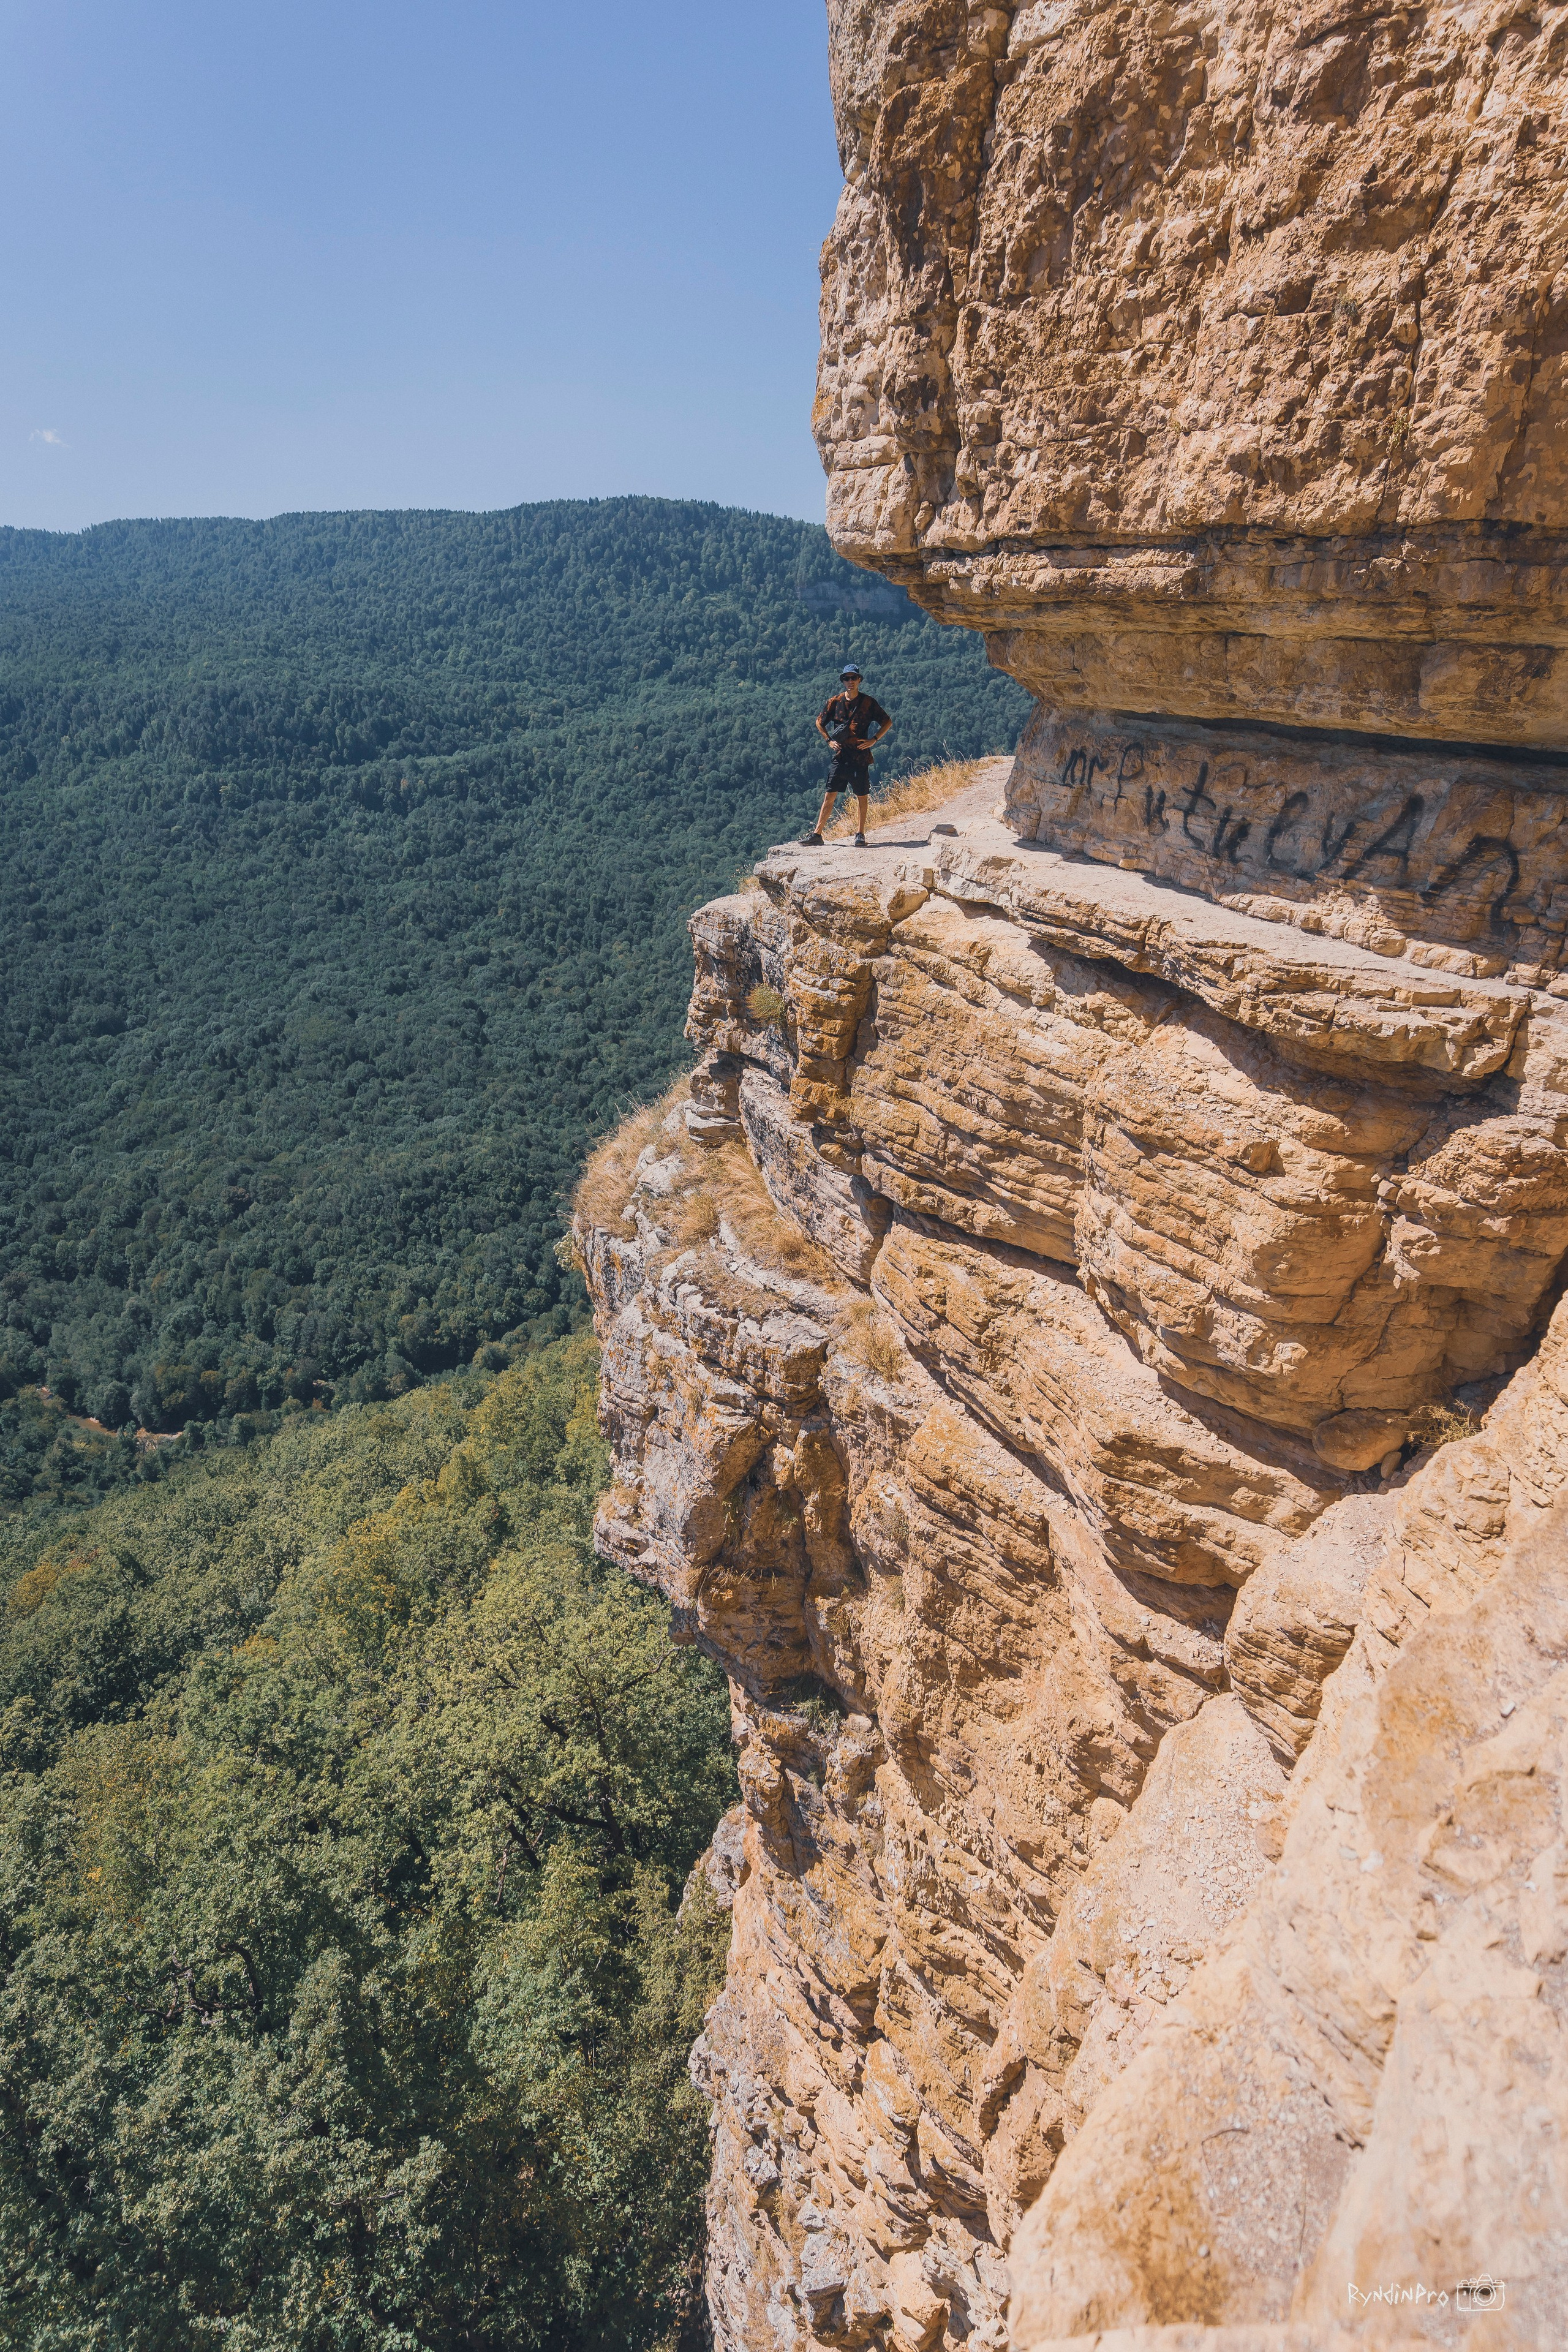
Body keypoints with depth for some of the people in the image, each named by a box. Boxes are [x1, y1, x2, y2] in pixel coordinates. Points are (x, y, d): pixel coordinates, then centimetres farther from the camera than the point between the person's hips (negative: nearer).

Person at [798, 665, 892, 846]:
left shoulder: (868, 703, -1)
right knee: (829, 796, 1)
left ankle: (860, 834, 14)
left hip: (860, 756, -2)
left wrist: (873, 740, -5)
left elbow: (887, 722, 7)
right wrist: (829, 740, 6)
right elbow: (819, 722, 19)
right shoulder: (835, 702, 5)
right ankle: (817, 834, 2)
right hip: (840, 755, 2)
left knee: (861, 796, 4)